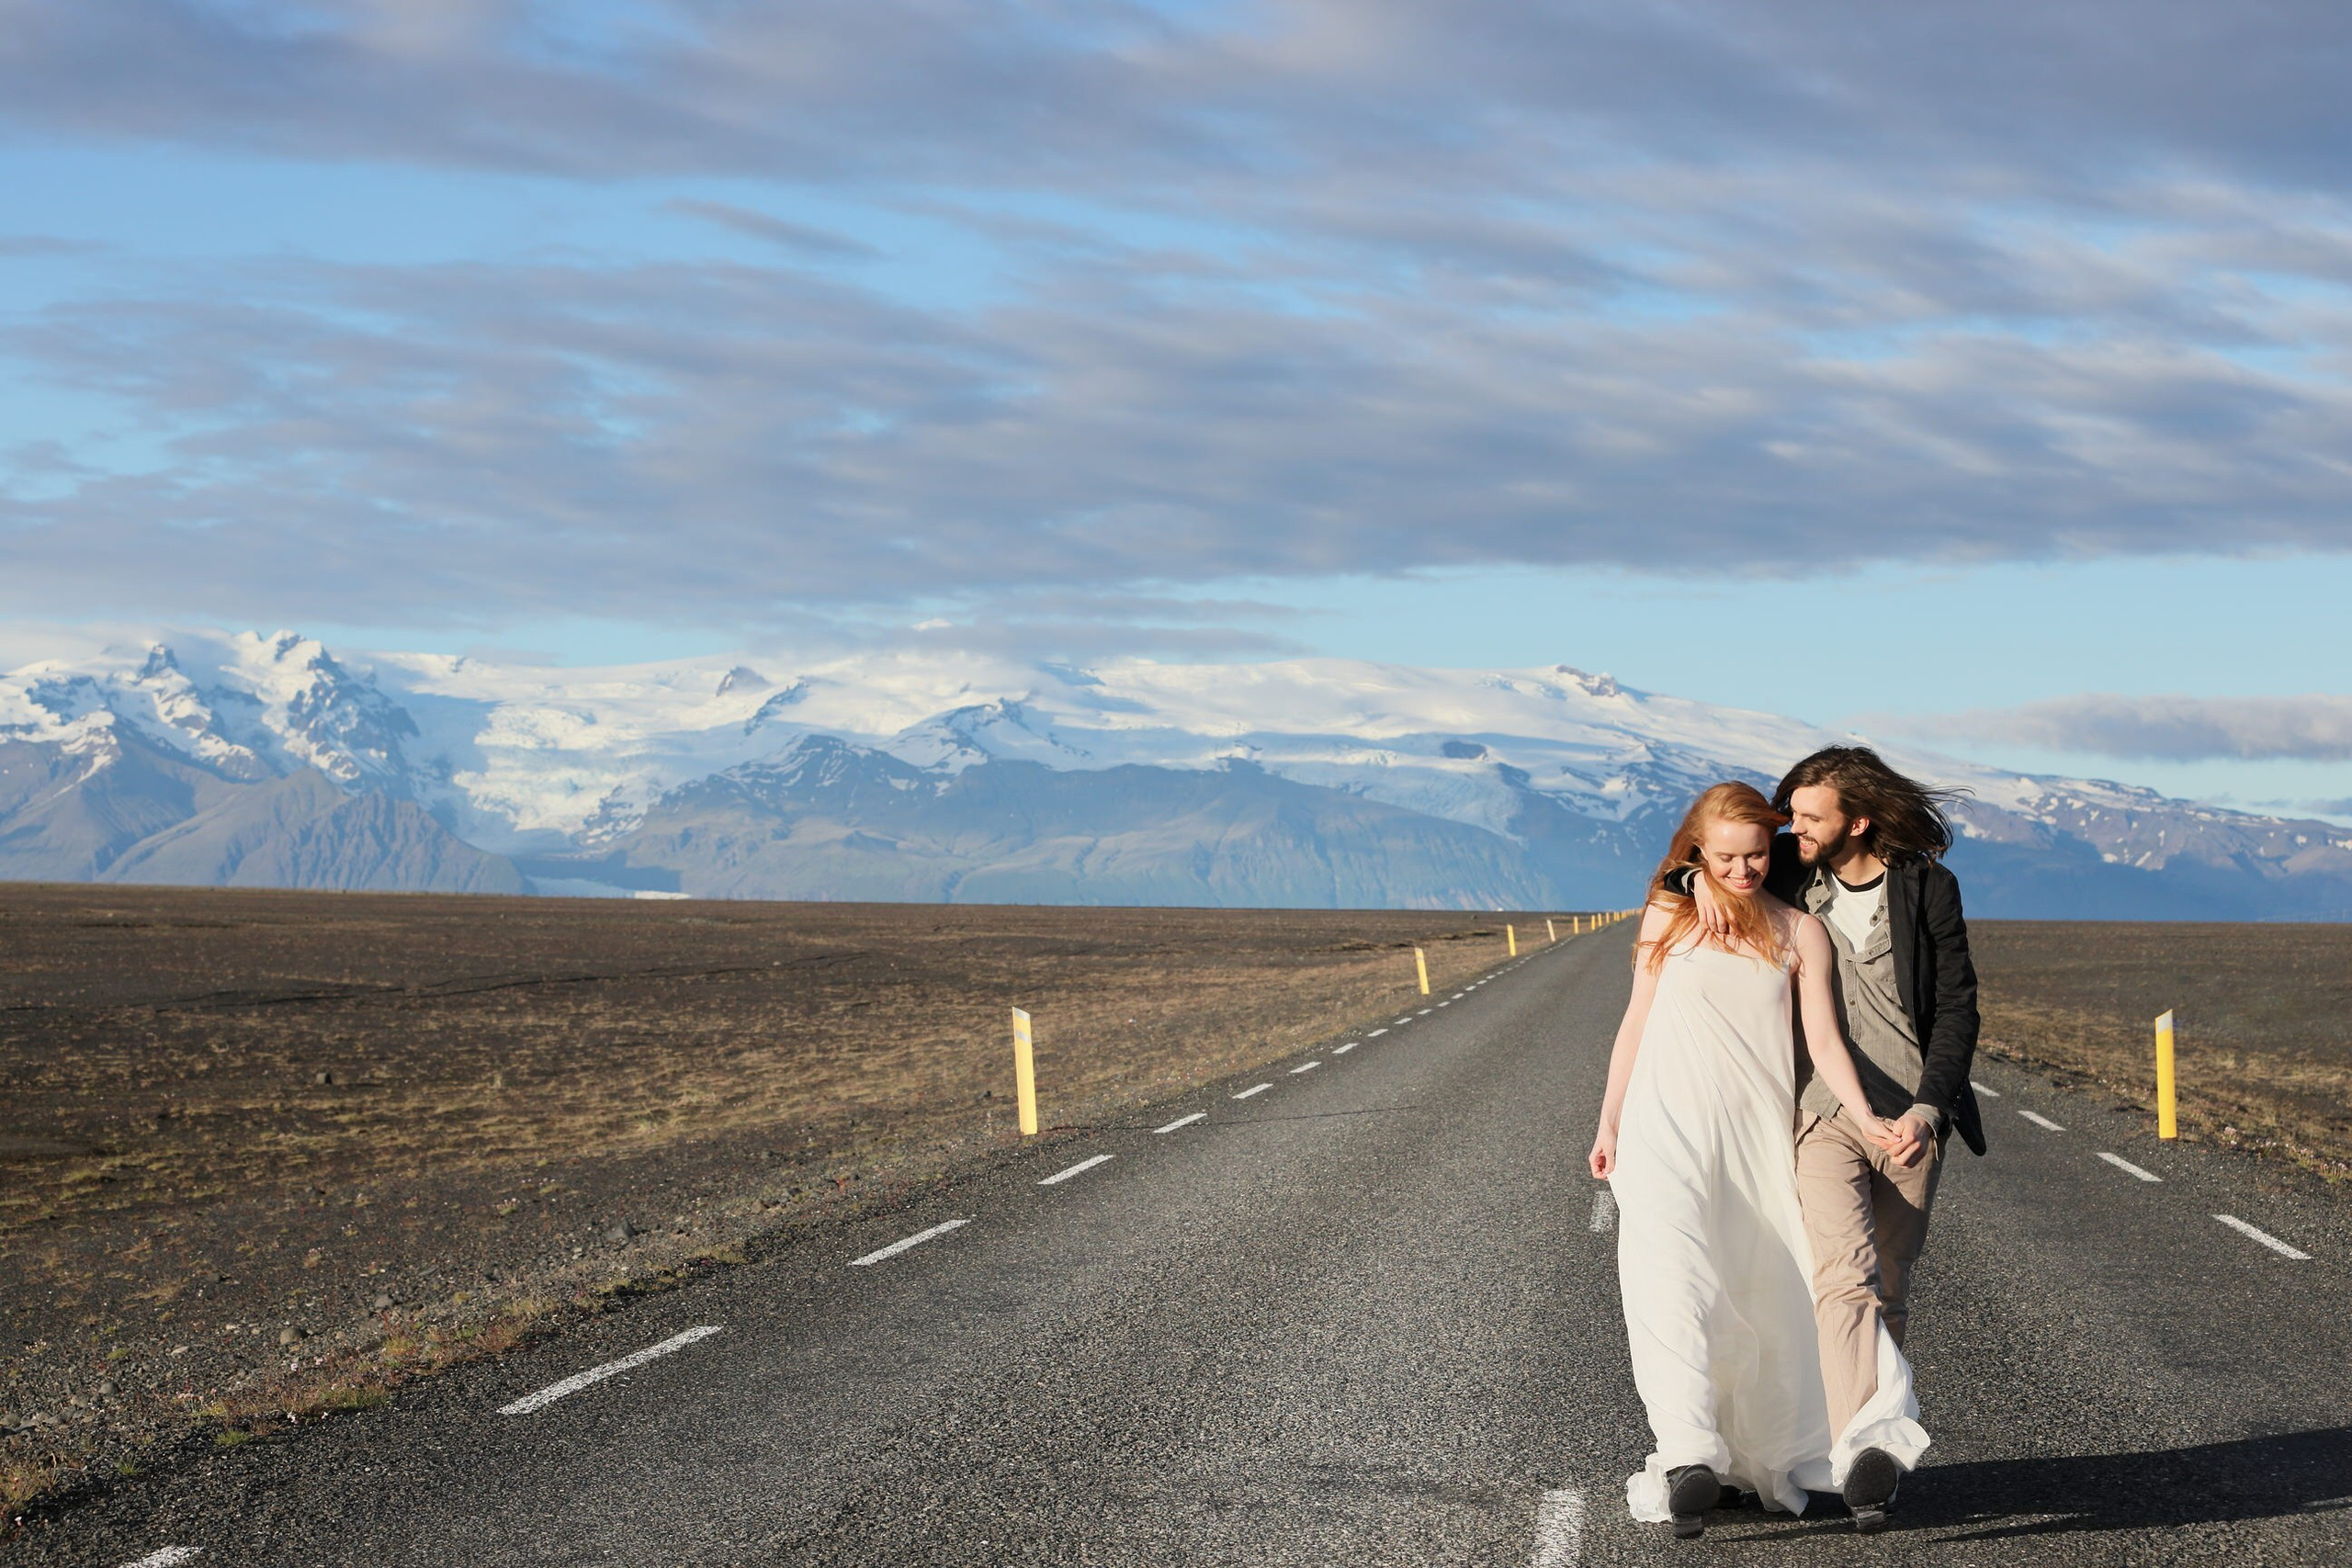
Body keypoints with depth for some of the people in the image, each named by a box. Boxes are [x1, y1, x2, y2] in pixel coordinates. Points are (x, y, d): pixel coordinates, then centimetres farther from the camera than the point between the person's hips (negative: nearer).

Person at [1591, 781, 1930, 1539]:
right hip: (1667, 1126, -1)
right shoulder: (1670, 915, 7)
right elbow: (1638, 1020, 13)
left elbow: (1822, 1037, 0)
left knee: (1763, 1292, 3)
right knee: (1673, 1277, -18)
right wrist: (1609, 1123, 14)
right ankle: (1689, 1456, -28)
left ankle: (1760, 1455, 15)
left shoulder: (1800, 931, 6)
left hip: (1759, 1132, 1)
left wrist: (1864, 1118, -14)